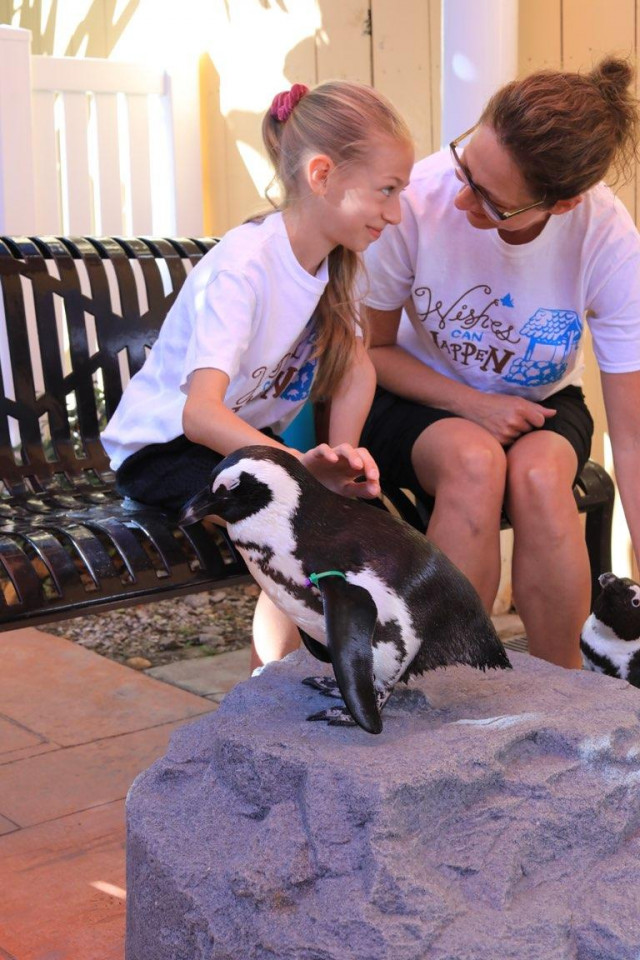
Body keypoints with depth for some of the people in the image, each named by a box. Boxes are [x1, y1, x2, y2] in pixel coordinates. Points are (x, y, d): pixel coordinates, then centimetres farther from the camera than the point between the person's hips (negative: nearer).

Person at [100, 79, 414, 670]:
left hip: (252, 438, 7)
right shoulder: (243, 268, -27)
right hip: (162, 448, -7)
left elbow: (357, 366, -4)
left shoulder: (334, 260, -1)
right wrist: (302, 465, -51)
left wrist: (340, 455, -22)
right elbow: (201, 412, -37)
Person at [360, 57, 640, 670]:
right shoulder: (416, 199, -26)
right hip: (422, 396, 0)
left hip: (539, 404, 1)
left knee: (540, 474, -34)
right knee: (474, 460, -35)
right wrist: (472, 405, -21)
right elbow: (372, 348, -7)